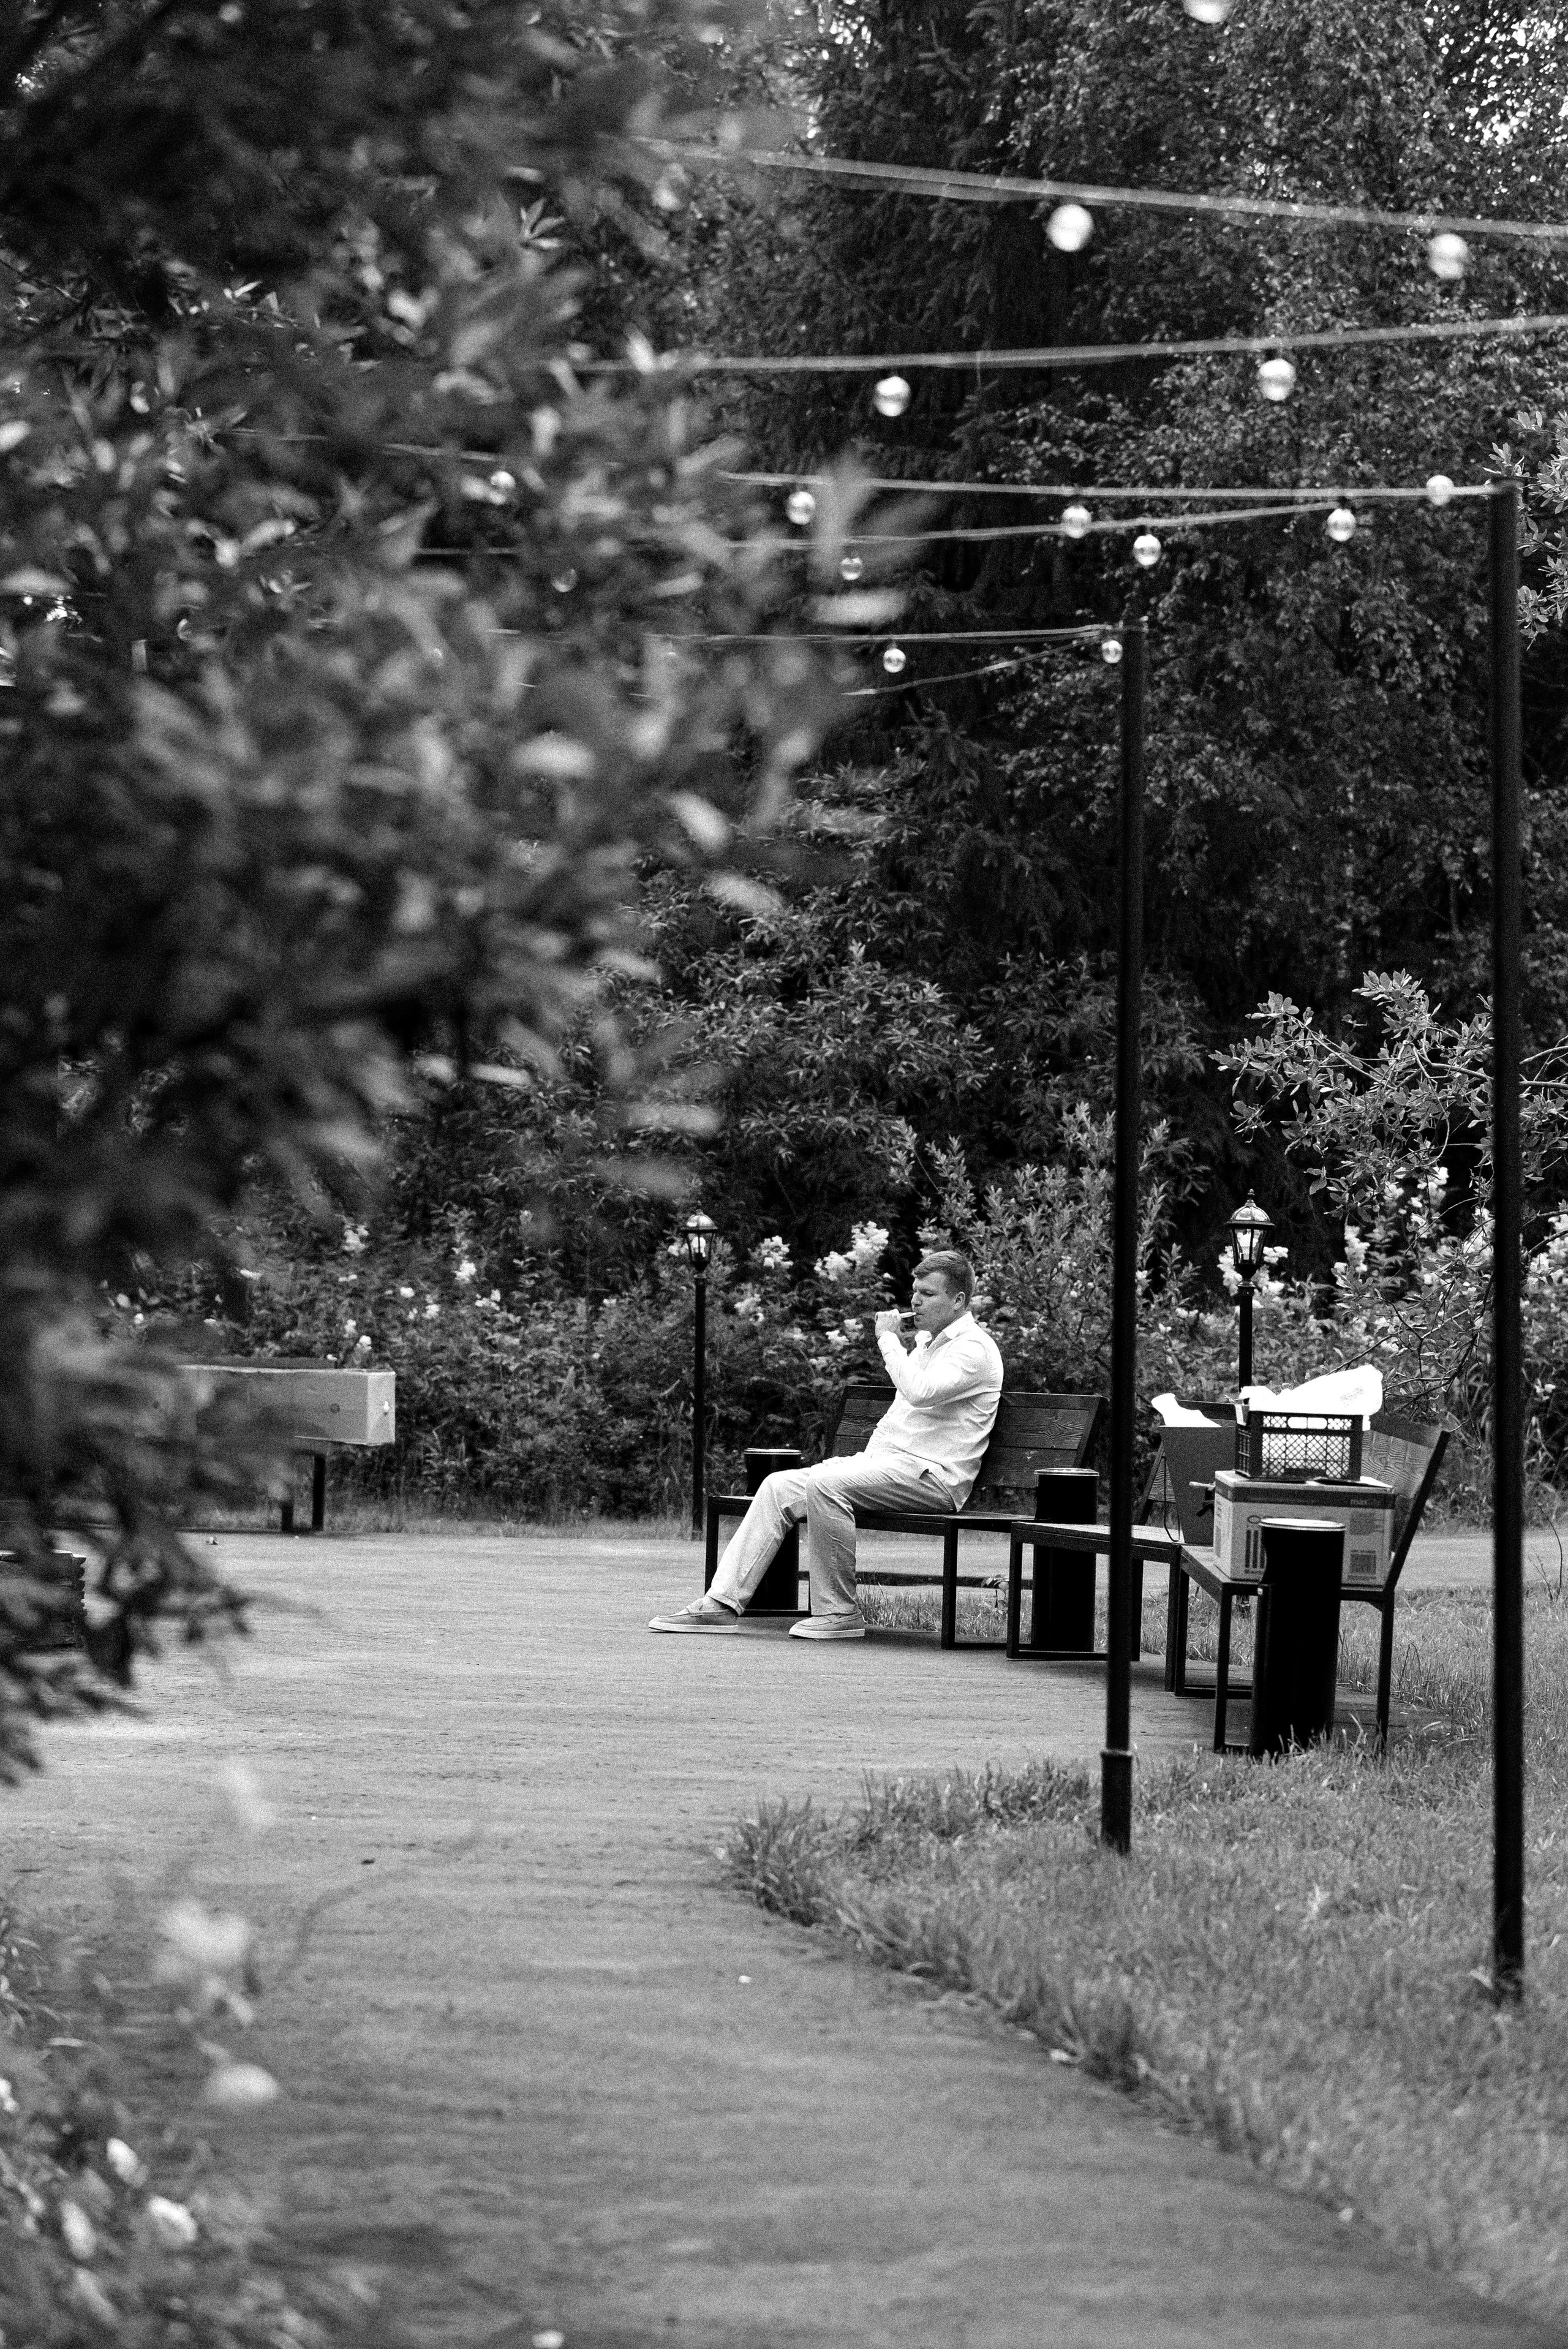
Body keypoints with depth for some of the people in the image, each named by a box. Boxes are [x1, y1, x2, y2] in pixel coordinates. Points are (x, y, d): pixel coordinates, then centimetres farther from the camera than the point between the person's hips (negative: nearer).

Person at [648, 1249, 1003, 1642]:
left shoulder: (974, 1348, -9)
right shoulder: (927, 1340, 24)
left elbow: (919, 1391, -28)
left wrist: (887, 1339, -16)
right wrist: (867, 1454, 15)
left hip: (930, 1473, -10)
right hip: (883, 1459, 10)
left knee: (824, 1485, -32)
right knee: (779, 1487, -6)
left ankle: (840, 1613, -22)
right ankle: (723, 1604, -9)